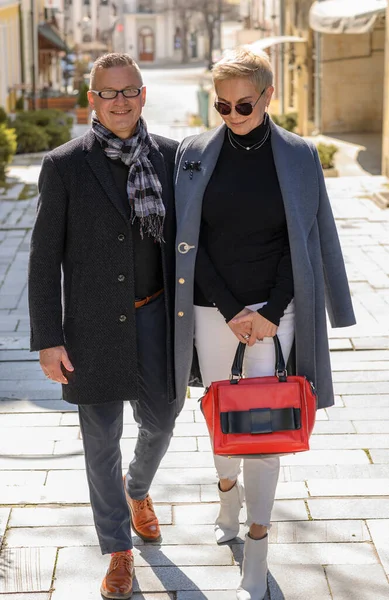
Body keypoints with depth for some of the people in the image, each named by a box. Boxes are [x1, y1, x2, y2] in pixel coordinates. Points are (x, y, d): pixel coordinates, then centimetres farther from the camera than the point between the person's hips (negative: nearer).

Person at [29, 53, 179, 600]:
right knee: (102, 440, 8)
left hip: (154, 316, 3)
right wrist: (48, 340, -8)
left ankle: (137, 489, 50)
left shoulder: (171, 156, 0)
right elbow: (45, 258, -6)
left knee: (159, 422, 15)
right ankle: (118, 550, 26)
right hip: (94, 324, -2)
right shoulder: (64, 165, -8)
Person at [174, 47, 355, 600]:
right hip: (213, 308, 2)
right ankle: (228, 492, 42)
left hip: (272, 310, -1)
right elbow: (189, 241, -2)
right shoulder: (195, 155, -2)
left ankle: (257, 546, 7)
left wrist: (271, 312, -9)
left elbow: (305, 241, -1)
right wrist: (230, 311, -8)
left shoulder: (299, 156, -3)